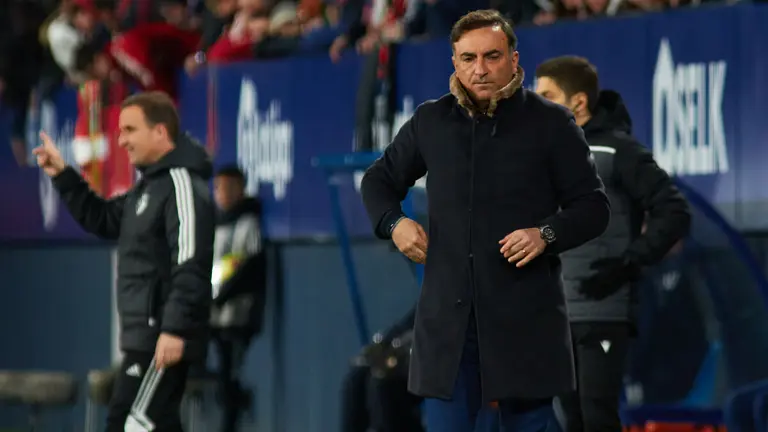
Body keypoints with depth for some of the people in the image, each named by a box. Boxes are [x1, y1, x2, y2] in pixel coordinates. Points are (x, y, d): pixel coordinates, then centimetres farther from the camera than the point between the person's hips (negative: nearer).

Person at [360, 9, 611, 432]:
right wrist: (393, 222, 2)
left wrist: (547, 234, -16)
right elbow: (379, 180, 23)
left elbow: (593, 206, 3)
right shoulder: (429, 121, 8)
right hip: (448, 315, 2)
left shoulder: (551, 123, 1)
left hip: (525, 318, -2)